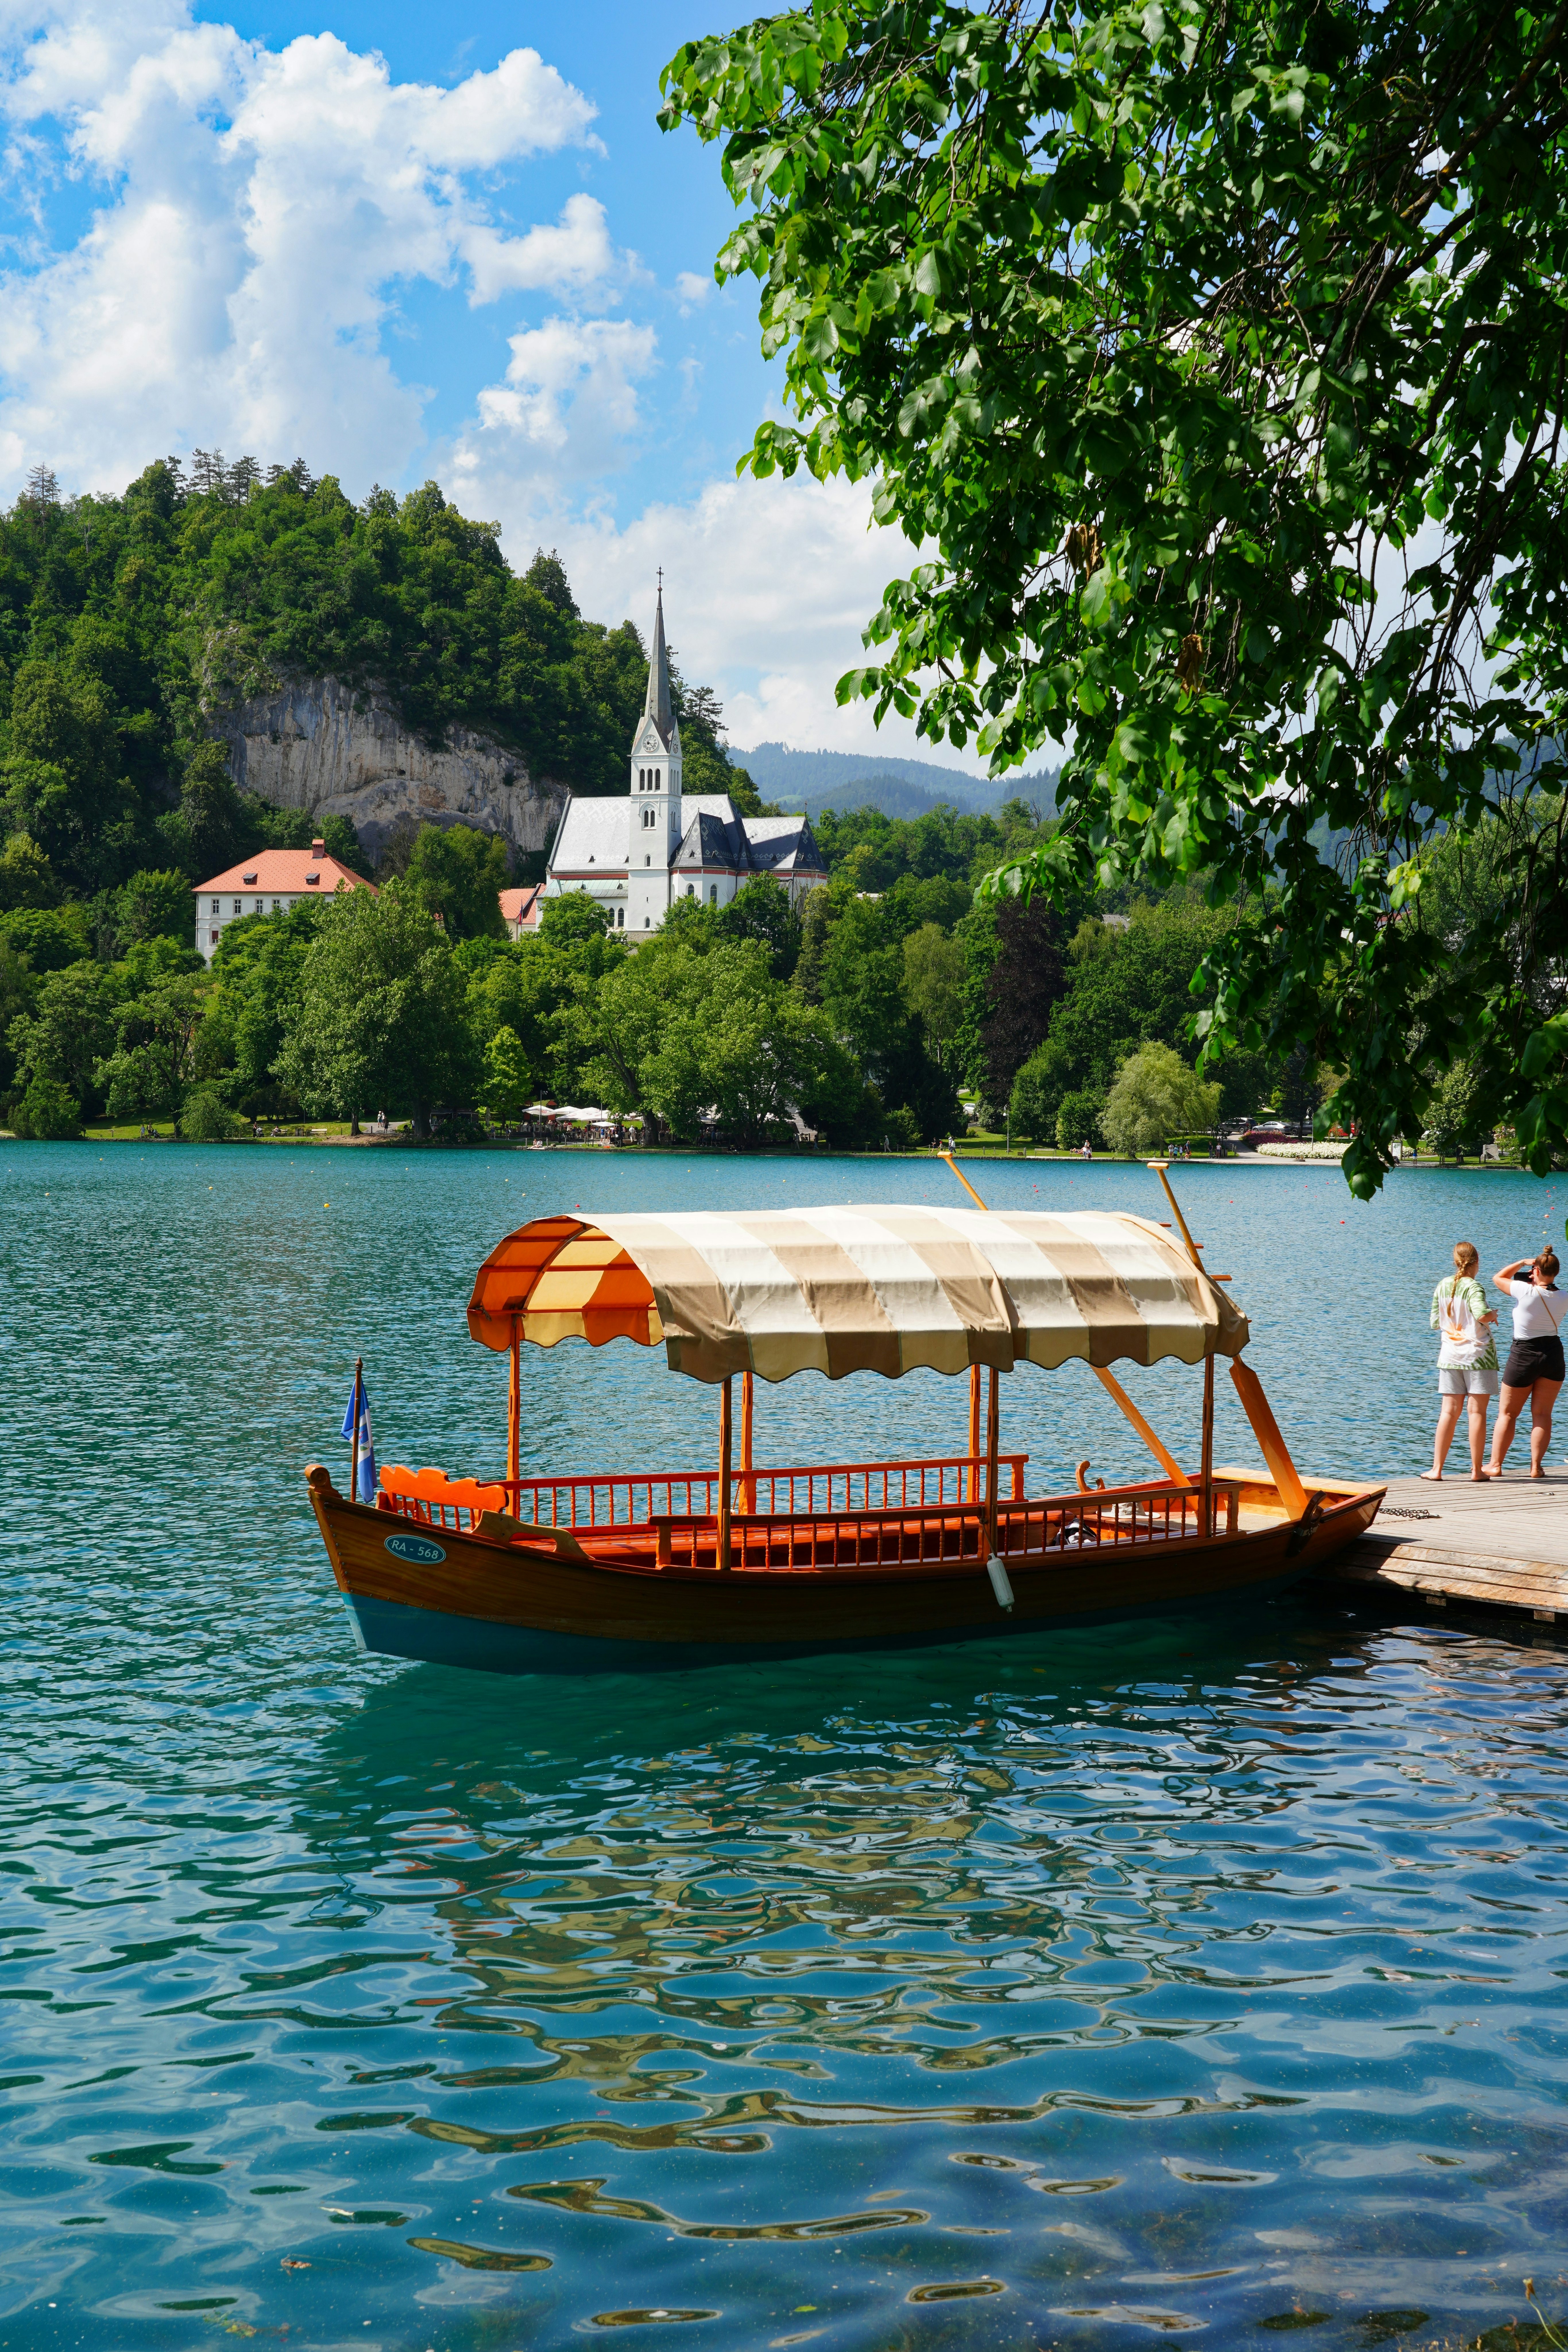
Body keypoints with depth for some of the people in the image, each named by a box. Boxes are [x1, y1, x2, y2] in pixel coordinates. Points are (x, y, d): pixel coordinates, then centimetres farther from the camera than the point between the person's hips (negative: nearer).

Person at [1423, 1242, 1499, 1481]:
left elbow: (1436, 1323, 12)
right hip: (1478, 1354, -5)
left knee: (1449, 1412, 6)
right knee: (1477, 1412, 1)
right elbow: (1482, 1314, -30)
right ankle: (1477, 1470, 3)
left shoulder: (1443, 1286, 6)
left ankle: (1437, 1469, 3)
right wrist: (1492, 1314, -8)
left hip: (1451, 1355, 5)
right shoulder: (1473, 1287, -12)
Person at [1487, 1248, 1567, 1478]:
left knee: (1507, 1413, 8)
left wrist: (1522, 1263, 6)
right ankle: (1537, 1466, 5)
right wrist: (1541, 1284, 15)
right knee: (1542, 1414, 9)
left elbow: (1498, 1278, -1)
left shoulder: (1526, 1292, -18)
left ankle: (1496, 1465, 10)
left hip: (1524, 1355, -3)